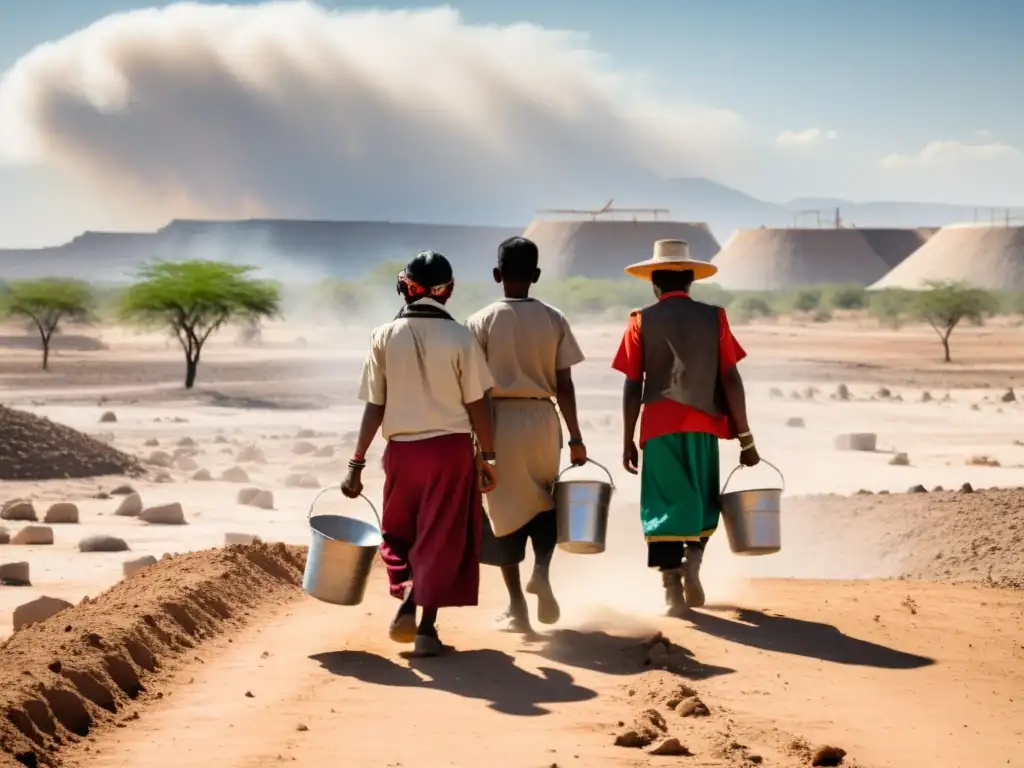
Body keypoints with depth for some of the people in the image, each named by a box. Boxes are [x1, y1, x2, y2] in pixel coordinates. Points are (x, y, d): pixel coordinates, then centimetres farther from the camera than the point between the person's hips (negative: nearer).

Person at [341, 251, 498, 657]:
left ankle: (406, 602, 0)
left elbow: (374, 407, -4)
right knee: (440, 538, 7)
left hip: (402, 449, 2)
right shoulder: (460, 337, -6)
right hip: (451, 447, -1)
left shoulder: (384, 336, -3)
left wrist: (357, 463, 1)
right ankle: (426, 626, 3)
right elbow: (478, 404, -5)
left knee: (400, 532, 20)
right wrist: (487, 457, 5)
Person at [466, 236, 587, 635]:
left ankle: (517, 606, 7)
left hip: (498, 420, -2)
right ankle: (542, 570, -6)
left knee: (505, 510, 6)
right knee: (545, 500, 20)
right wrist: (575, 438, 6)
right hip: (542, 419, 2)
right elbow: (564, 386, -1)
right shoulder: (554, 320, 0)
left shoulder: (481, 322, -5)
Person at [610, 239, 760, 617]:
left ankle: (672, 590, -4)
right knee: (703, 501, 18)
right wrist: (744, 436, 4)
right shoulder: (713, 318, 4)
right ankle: (693, 561, -4)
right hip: (703, 427, 1)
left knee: (665, 505, 3)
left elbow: (633, 386, 0)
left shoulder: (642, 321, 2)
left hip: (659, 428, -1)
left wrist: (628, 440, 7)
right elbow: (730, 380, 0)